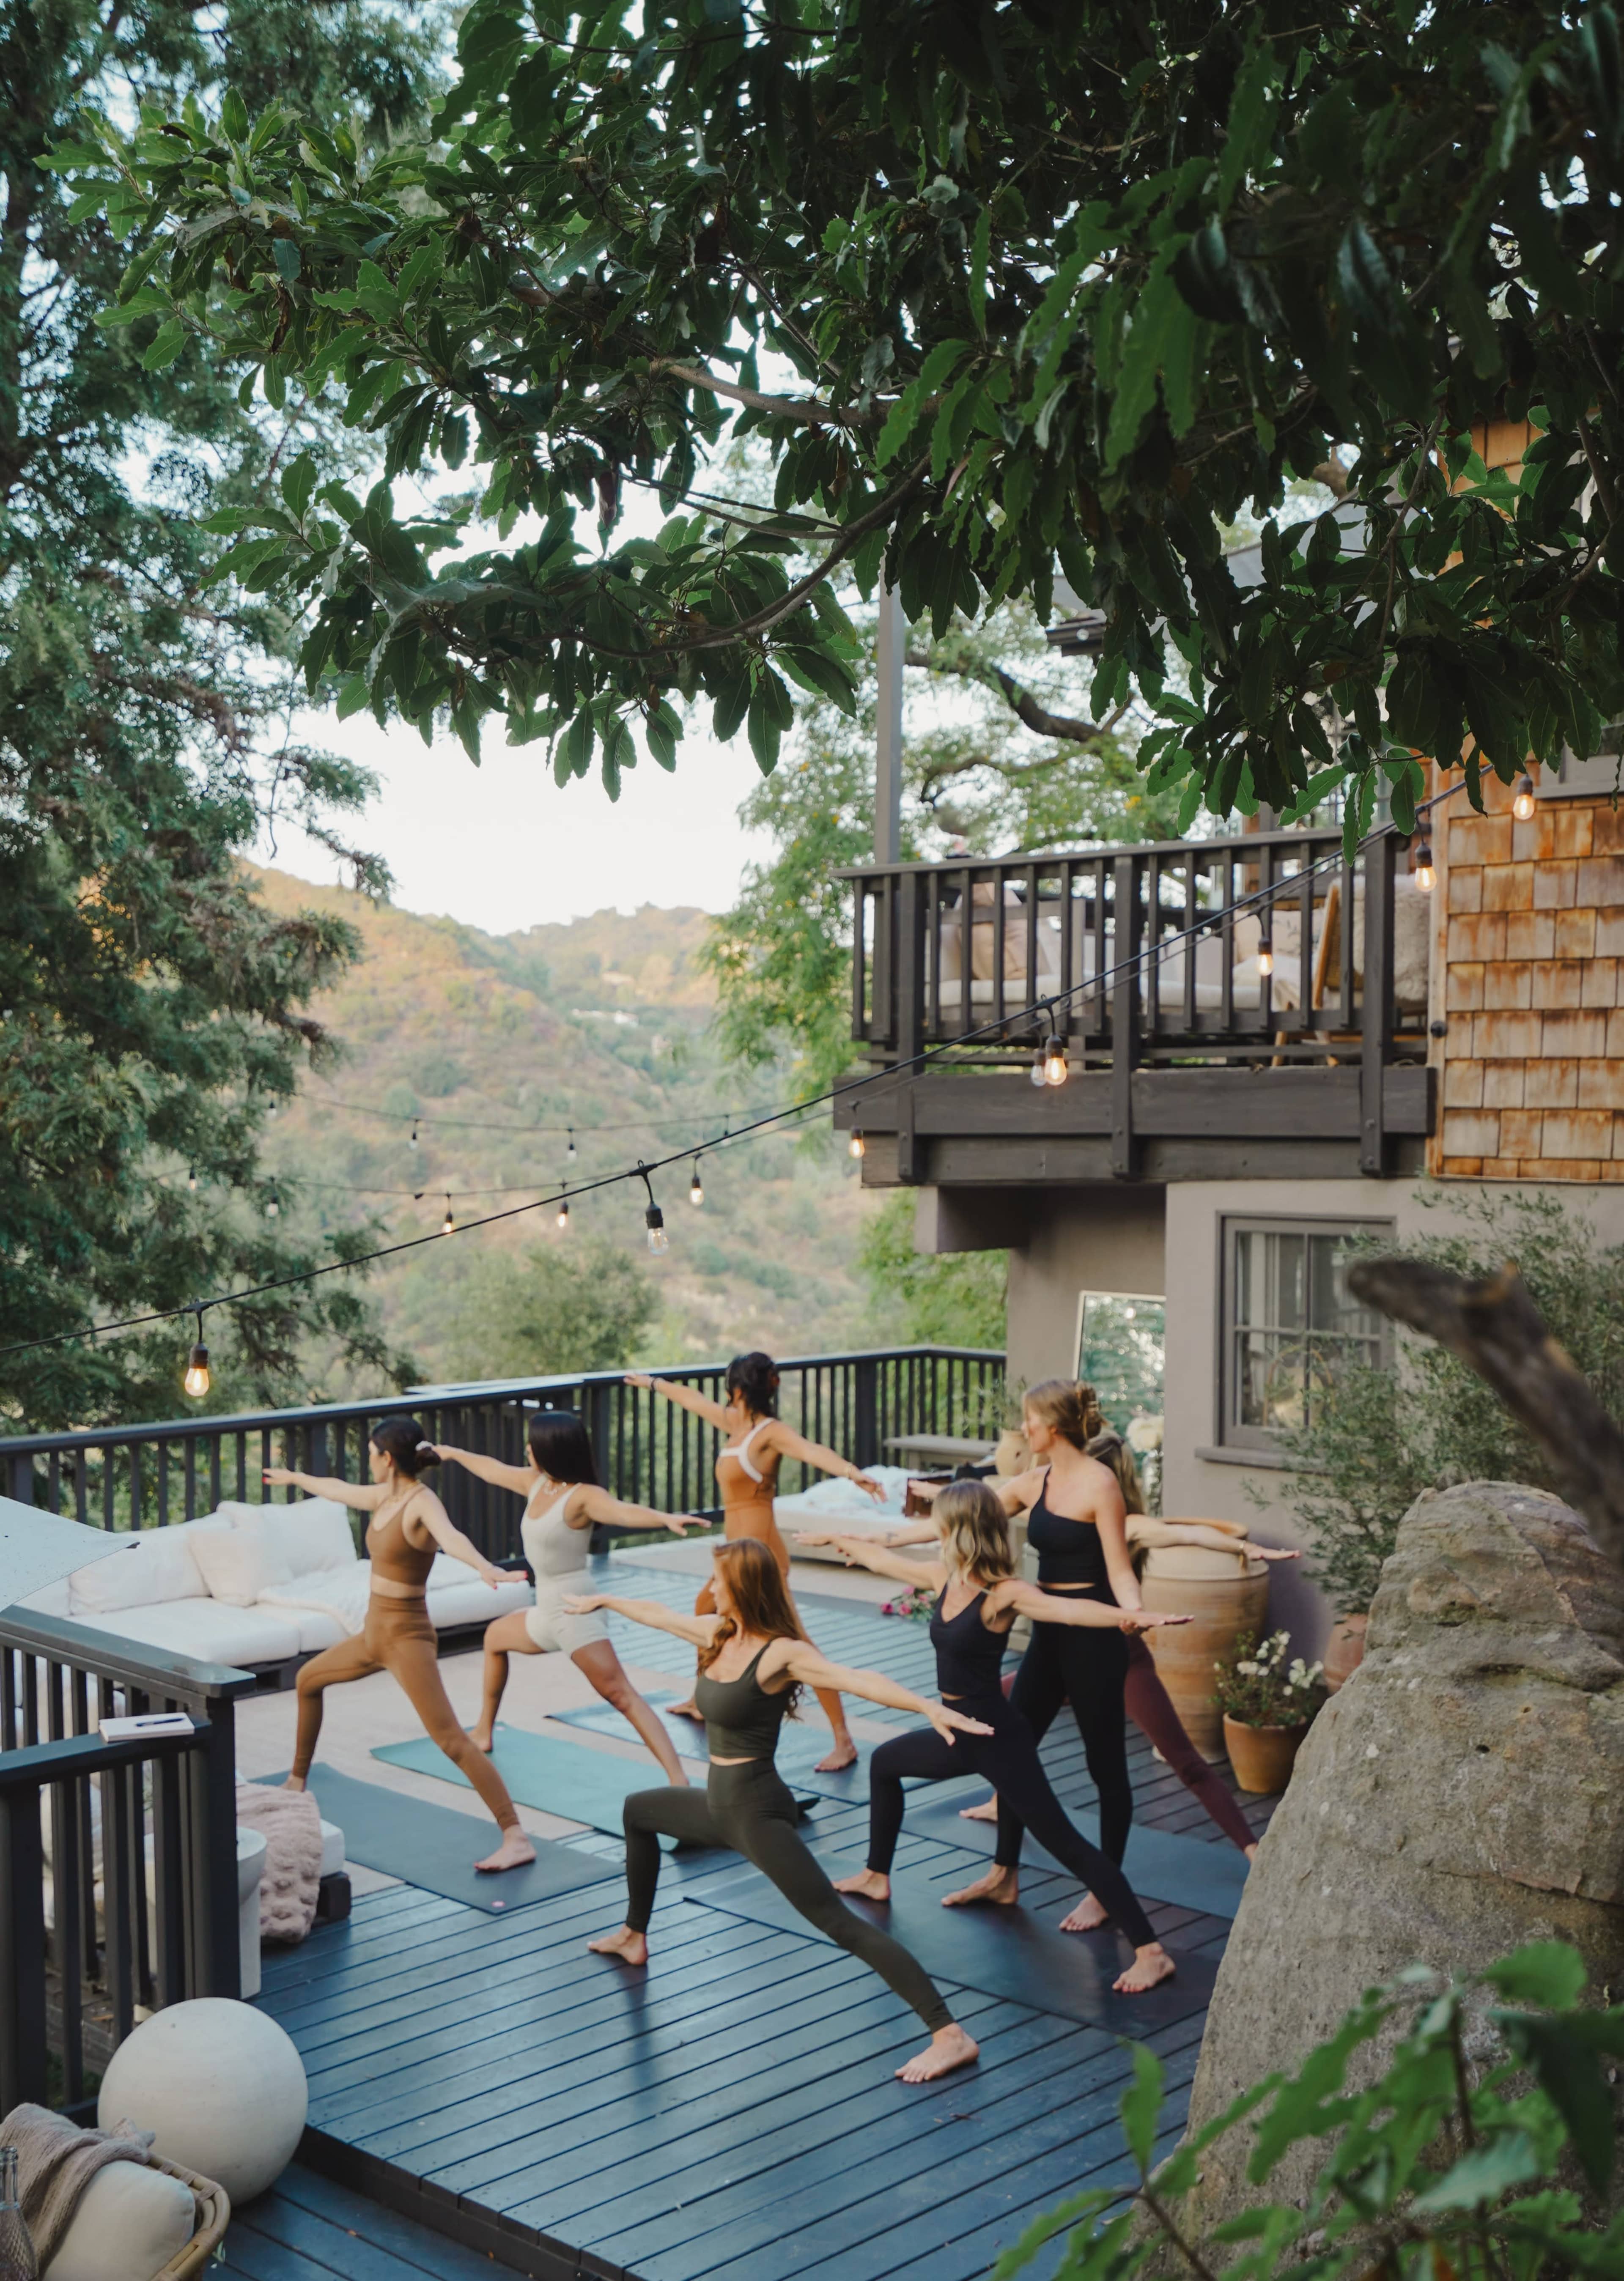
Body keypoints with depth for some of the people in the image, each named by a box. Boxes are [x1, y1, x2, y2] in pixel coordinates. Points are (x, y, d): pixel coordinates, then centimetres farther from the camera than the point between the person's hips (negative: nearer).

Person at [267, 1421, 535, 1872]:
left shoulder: (423, 1504, -19)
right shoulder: (385, 1497, 7)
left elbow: (450, 1537, -41)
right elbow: (340, 1490, 28)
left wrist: (484, 1566, -62)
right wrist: (293, 1478, 45)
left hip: (407, 1637, -10)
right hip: (375, 1633, 10)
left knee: (451, 1740, -19)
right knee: (308, 1680, 28)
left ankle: (516, 1840, -25)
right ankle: (298, 1781, 49)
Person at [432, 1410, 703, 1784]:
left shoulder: (582, 1496, -20)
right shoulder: (535, 1483, 5)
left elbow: (625, 1512, -38)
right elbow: (495, 1470, 24)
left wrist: (666, 1518, -59)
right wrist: (455, 1454, 41)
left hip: (576, 1612, -10)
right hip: (548, 1612, 10)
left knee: (621, 1696, -16)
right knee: (495, 1637, 31)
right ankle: (484, 1732, 46)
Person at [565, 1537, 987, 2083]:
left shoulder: (780, 1654, -22)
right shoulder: (717, 1634, 2)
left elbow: (856, 1679, -37)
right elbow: (659, 1614, 21)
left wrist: (929, 1707, -52)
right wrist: (603, 1601, 37)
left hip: (757, 1813, -10)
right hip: (721, 1806, 10)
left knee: (839, 1922, -17)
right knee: (638, 1811, 31)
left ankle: (950, 2036, -21)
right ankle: (634, 1936, 52)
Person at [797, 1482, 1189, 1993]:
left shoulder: (1003, 1594, -21)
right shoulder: (944, 1578, 3)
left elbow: (1066, 1608, -40)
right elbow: (887, 1560, 20)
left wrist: (1129, 1616, -57)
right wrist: (840, 1540, 35)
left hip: (997, 1736, -9)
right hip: (958, 1732, 9)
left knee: (1064, 1842, -11)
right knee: (884, 1763, 28)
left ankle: (1151, 1953, -10)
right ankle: (877, 1877, 47)